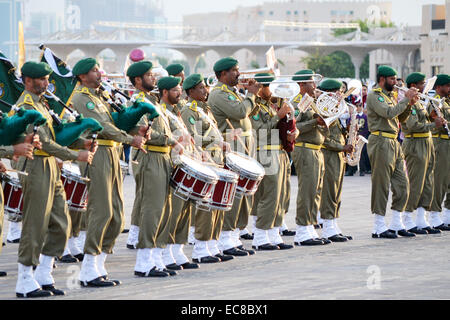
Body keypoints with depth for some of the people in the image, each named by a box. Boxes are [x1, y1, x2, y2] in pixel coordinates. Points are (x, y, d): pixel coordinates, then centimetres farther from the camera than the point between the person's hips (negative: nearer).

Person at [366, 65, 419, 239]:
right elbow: (389, 113, -23)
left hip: (394, 143, 9)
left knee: (402, 185, 8)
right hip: (381, 142, -9)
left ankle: (396, 225, 15)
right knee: (381, 185, -5)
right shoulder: (374, 96, -9)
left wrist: (410, 105, 4)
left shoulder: (390, 96, 19)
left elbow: (401, 118, 20)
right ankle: (379, 228, -1)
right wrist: (406, 99, -15)